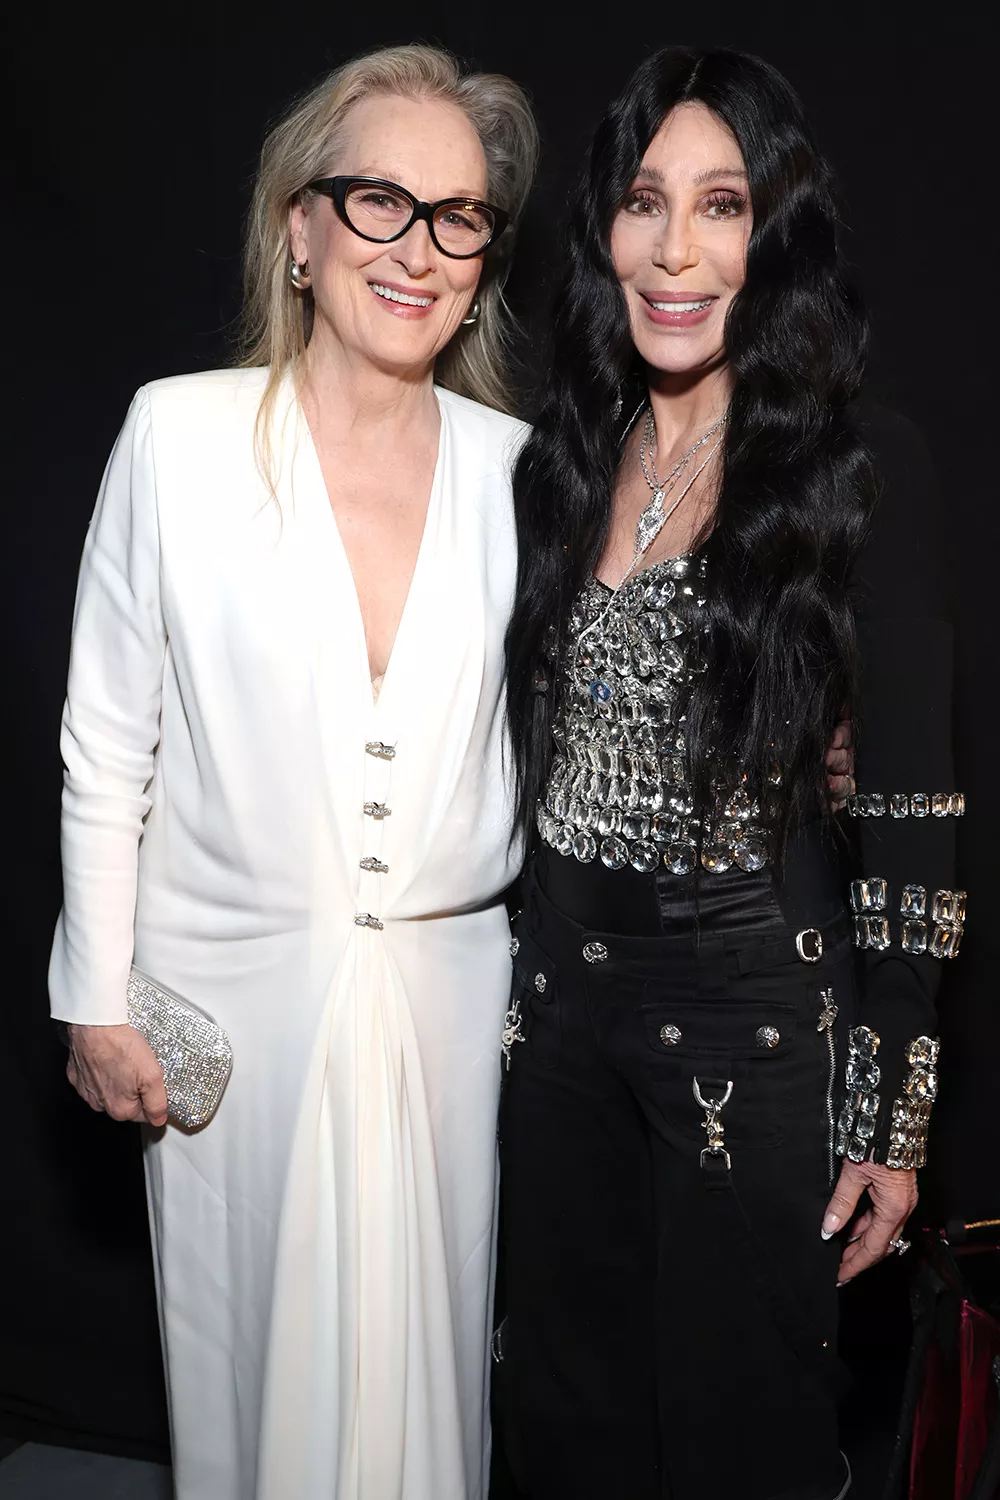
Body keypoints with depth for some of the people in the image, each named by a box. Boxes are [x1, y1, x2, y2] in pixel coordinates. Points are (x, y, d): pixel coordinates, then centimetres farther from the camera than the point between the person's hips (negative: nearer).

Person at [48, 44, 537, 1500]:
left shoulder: (514, 466, -1)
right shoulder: (181, 430, -7)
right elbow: (107, 739, -3)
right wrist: (98, 998, -1)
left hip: (452, 988, 2)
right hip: (233, 981, -1)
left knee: (428, 1343, 15)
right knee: (245, 1340, 15)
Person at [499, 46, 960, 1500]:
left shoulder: (857, 463, -10)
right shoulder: (562, 454, 5)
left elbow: (912, 796, -11)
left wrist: (896, 1112, -12)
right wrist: (505, 977, 12)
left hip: (760, 999, -5)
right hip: (561, 979, 5)